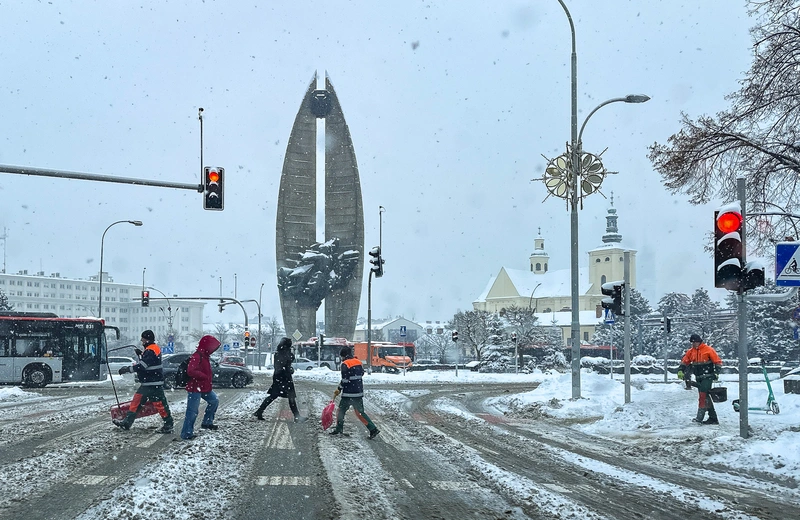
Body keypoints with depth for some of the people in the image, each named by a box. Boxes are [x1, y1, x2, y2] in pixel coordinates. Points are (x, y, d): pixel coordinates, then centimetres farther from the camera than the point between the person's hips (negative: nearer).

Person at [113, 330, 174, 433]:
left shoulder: (151, 351, -18)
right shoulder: (150, 350, 15)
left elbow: (143, 365, -26)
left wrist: (128, 369, -22)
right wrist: (140, 354, 11)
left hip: (153, 384, -11)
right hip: (147, 383, 11)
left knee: (159, 404, -6)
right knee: (136, 400, 12)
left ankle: (168, 425, 1)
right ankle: (127, 422, 15)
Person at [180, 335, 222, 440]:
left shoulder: (205, 356, 12)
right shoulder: (196, 356, -20)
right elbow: (191, 371, -31)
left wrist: (210, 375, 10)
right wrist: (205, 376, -25)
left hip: (204, 387, 10)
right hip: (195, 388, -10)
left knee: (214, 401, 18)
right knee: (192, 411, -8)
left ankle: (207, 422, 31)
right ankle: (187, 433, -2)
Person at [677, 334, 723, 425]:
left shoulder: (708, 350, -9)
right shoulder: (690, 352, 7)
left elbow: (718, 362, -5)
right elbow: (684, 362, 14)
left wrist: (716, 373, -13)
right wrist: (680, 371, -1)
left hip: (707, 377, -7)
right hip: (698, 378, 7)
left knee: (703, 395, -16)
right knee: (705, 397, 8)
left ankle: (700, 417, -19)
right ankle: (713, 418, 14)